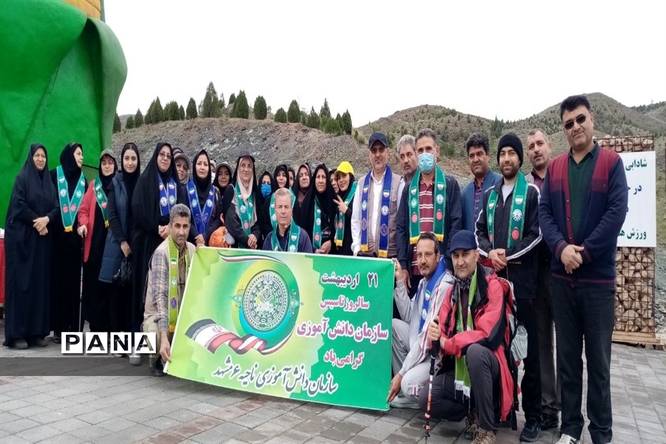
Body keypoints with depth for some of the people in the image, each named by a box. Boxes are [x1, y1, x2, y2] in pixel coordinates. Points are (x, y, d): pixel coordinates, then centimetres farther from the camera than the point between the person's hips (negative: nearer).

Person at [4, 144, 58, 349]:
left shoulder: (49, 181, 14)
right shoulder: (22, 178, -1)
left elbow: (57, 207, 6)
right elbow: (18, 205, -11)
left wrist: (46, 219, -12)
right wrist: (36, 222, -12)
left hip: (43, 240, 5)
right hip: (22, 238, -5)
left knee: (41, 283, 3)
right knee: (21, 282, -5)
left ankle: (37, 332, 7)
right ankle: (16, 333, 0)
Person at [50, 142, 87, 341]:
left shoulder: (83, 180, 13)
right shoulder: (54, 175, 3)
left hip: (74, 236, 3)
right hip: (57, 235, -2)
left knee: (73, 280, 2)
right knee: (57, 278, 1)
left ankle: (73, 326, 6)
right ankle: (58, 327, 7)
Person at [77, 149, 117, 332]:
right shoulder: (93, 185, 13)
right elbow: (84, 209, 10)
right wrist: (83, 224, -9)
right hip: (95, 240, 2)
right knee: (93, 282, 2)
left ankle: (108, 325, 7)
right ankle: (95, 324, 11)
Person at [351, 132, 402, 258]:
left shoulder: (398, 183, -5)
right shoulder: (362, 183, 9)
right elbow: (355, 219, 11)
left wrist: (399, 255, -6)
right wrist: (357, 247, 3)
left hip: (390, 254, -3)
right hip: (364, 253, 3)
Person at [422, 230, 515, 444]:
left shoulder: (493, 286, -14)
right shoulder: (452, 291, 7)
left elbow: (487, 334, -24)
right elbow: (441, 332, 4)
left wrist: (445, 343, -19)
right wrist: (434, 334, -21)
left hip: (487, 364, -5)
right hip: (459, 368, 6)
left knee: (475, 351, -38)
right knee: (426, 399, -14)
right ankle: (475, 411, 11)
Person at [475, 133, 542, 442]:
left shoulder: (531, 192, 0)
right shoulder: (490, 194, 14)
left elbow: (536, 234, -6)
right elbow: (479, 231, 12)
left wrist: (508, 255, -12)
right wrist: (490, 252, -6)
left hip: (522, 278, -4)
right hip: (493, 276, 4)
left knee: (528, 347, 1)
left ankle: (533, 416, 11)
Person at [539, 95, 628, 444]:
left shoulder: (612, 163, 1)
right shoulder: (554, 168, 9)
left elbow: (617, 212, -9)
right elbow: (544, 212, 1)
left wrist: (584, 252, -15)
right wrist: (562, 247, -15)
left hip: (599, 277, -2)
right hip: (560, 277, 3)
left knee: (598, 359, 6)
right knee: (567, 356, 10)